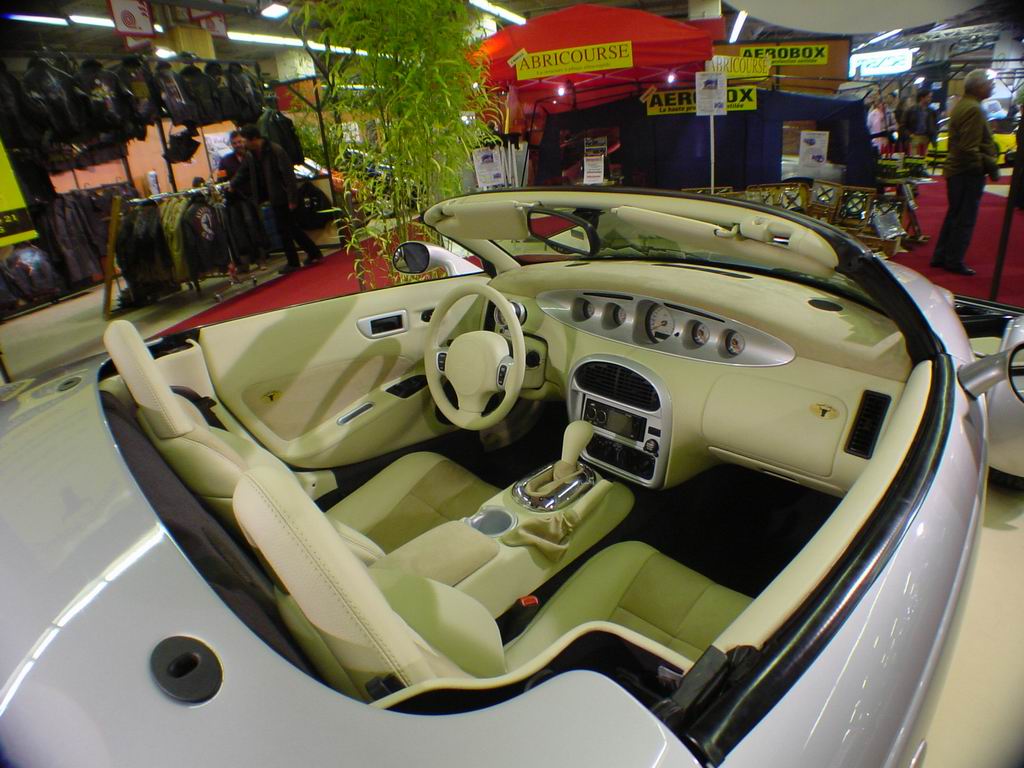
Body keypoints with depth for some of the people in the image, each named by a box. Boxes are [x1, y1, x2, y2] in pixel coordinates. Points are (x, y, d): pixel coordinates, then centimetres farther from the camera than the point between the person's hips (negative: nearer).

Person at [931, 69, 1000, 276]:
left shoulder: (961, 105, 14)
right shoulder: (974, 109, -18)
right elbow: (969, 149, -24)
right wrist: (990, 166, -16)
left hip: (955, 169, 10)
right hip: (970, 172, -10)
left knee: (954, 215, 16)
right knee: (965, 220, -2)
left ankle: (940, 257, 21)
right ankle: (954, 261, 4)